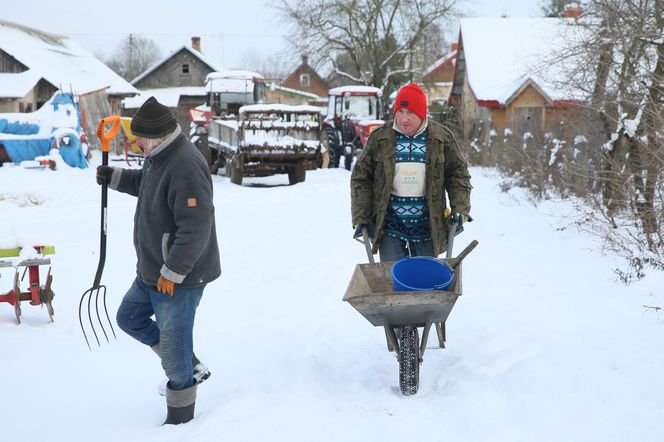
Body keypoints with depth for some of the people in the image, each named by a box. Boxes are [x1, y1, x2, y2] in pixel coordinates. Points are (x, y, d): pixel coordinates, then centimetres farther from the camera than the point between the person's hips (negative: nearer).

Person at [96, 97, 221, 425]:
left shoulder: (185, 167, -27)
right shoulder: (160, 157, 5)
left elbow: (196, 228, -31)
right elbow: (145, 183, 29)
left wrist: (171, 273, -25)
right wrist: (114, 177, 11)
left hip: (179, 277, -11)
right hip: (153, 271, 11)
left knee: (174, 343, 2)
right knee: (129, 318, 24)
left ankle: (180, 416, 22)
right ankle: (191, 367, 31)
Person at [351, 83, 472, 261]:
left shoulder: (442, 138, 1)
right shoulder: (379, 138, 0)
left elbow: (458, 174, 7)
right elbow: (361, 178, 3)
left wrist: (460, 209, -7)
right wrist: (361, 218, -4)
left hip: (427, 228, 1)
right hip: (389, 228, -1)